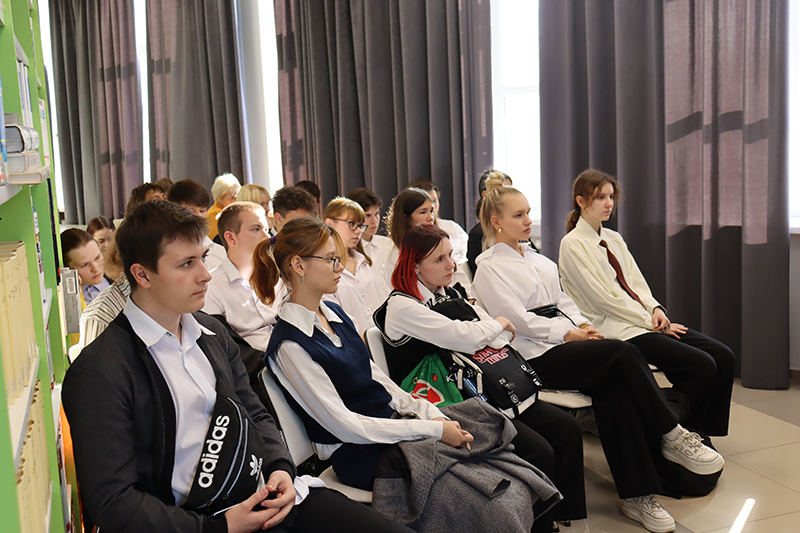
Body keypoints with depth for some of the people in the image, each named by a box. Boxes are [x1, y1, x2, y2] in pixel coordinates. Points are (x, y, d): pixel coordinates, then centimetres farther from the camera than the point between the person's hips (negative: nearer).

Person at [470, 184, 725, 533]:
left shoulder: (535, 258, 25)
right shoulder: (489, 267, -1)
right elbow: (516, 318, -11)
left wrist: (582, 324, 3)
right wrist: (567, 333, -12)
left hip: (562, 341, 7)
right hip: (536, 356, -7)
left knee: (613, 389, -21)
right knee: (623, 353, -23)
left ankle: (636, 495, -16)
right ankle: (672, 437, -8)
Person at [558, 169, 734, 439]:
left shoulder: (614, 239, 18)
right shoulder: (572, 244, -7)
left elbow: (636, 282, 14)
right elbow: (603, 298, -13)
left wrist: (656, 309, -7)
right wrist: (649, 321, -12)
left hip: (642, 319, 8)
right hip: (615, 330, -8)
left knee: (722, 355, -7)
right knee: (701, 364, -20)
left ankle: (704, 430, 4)